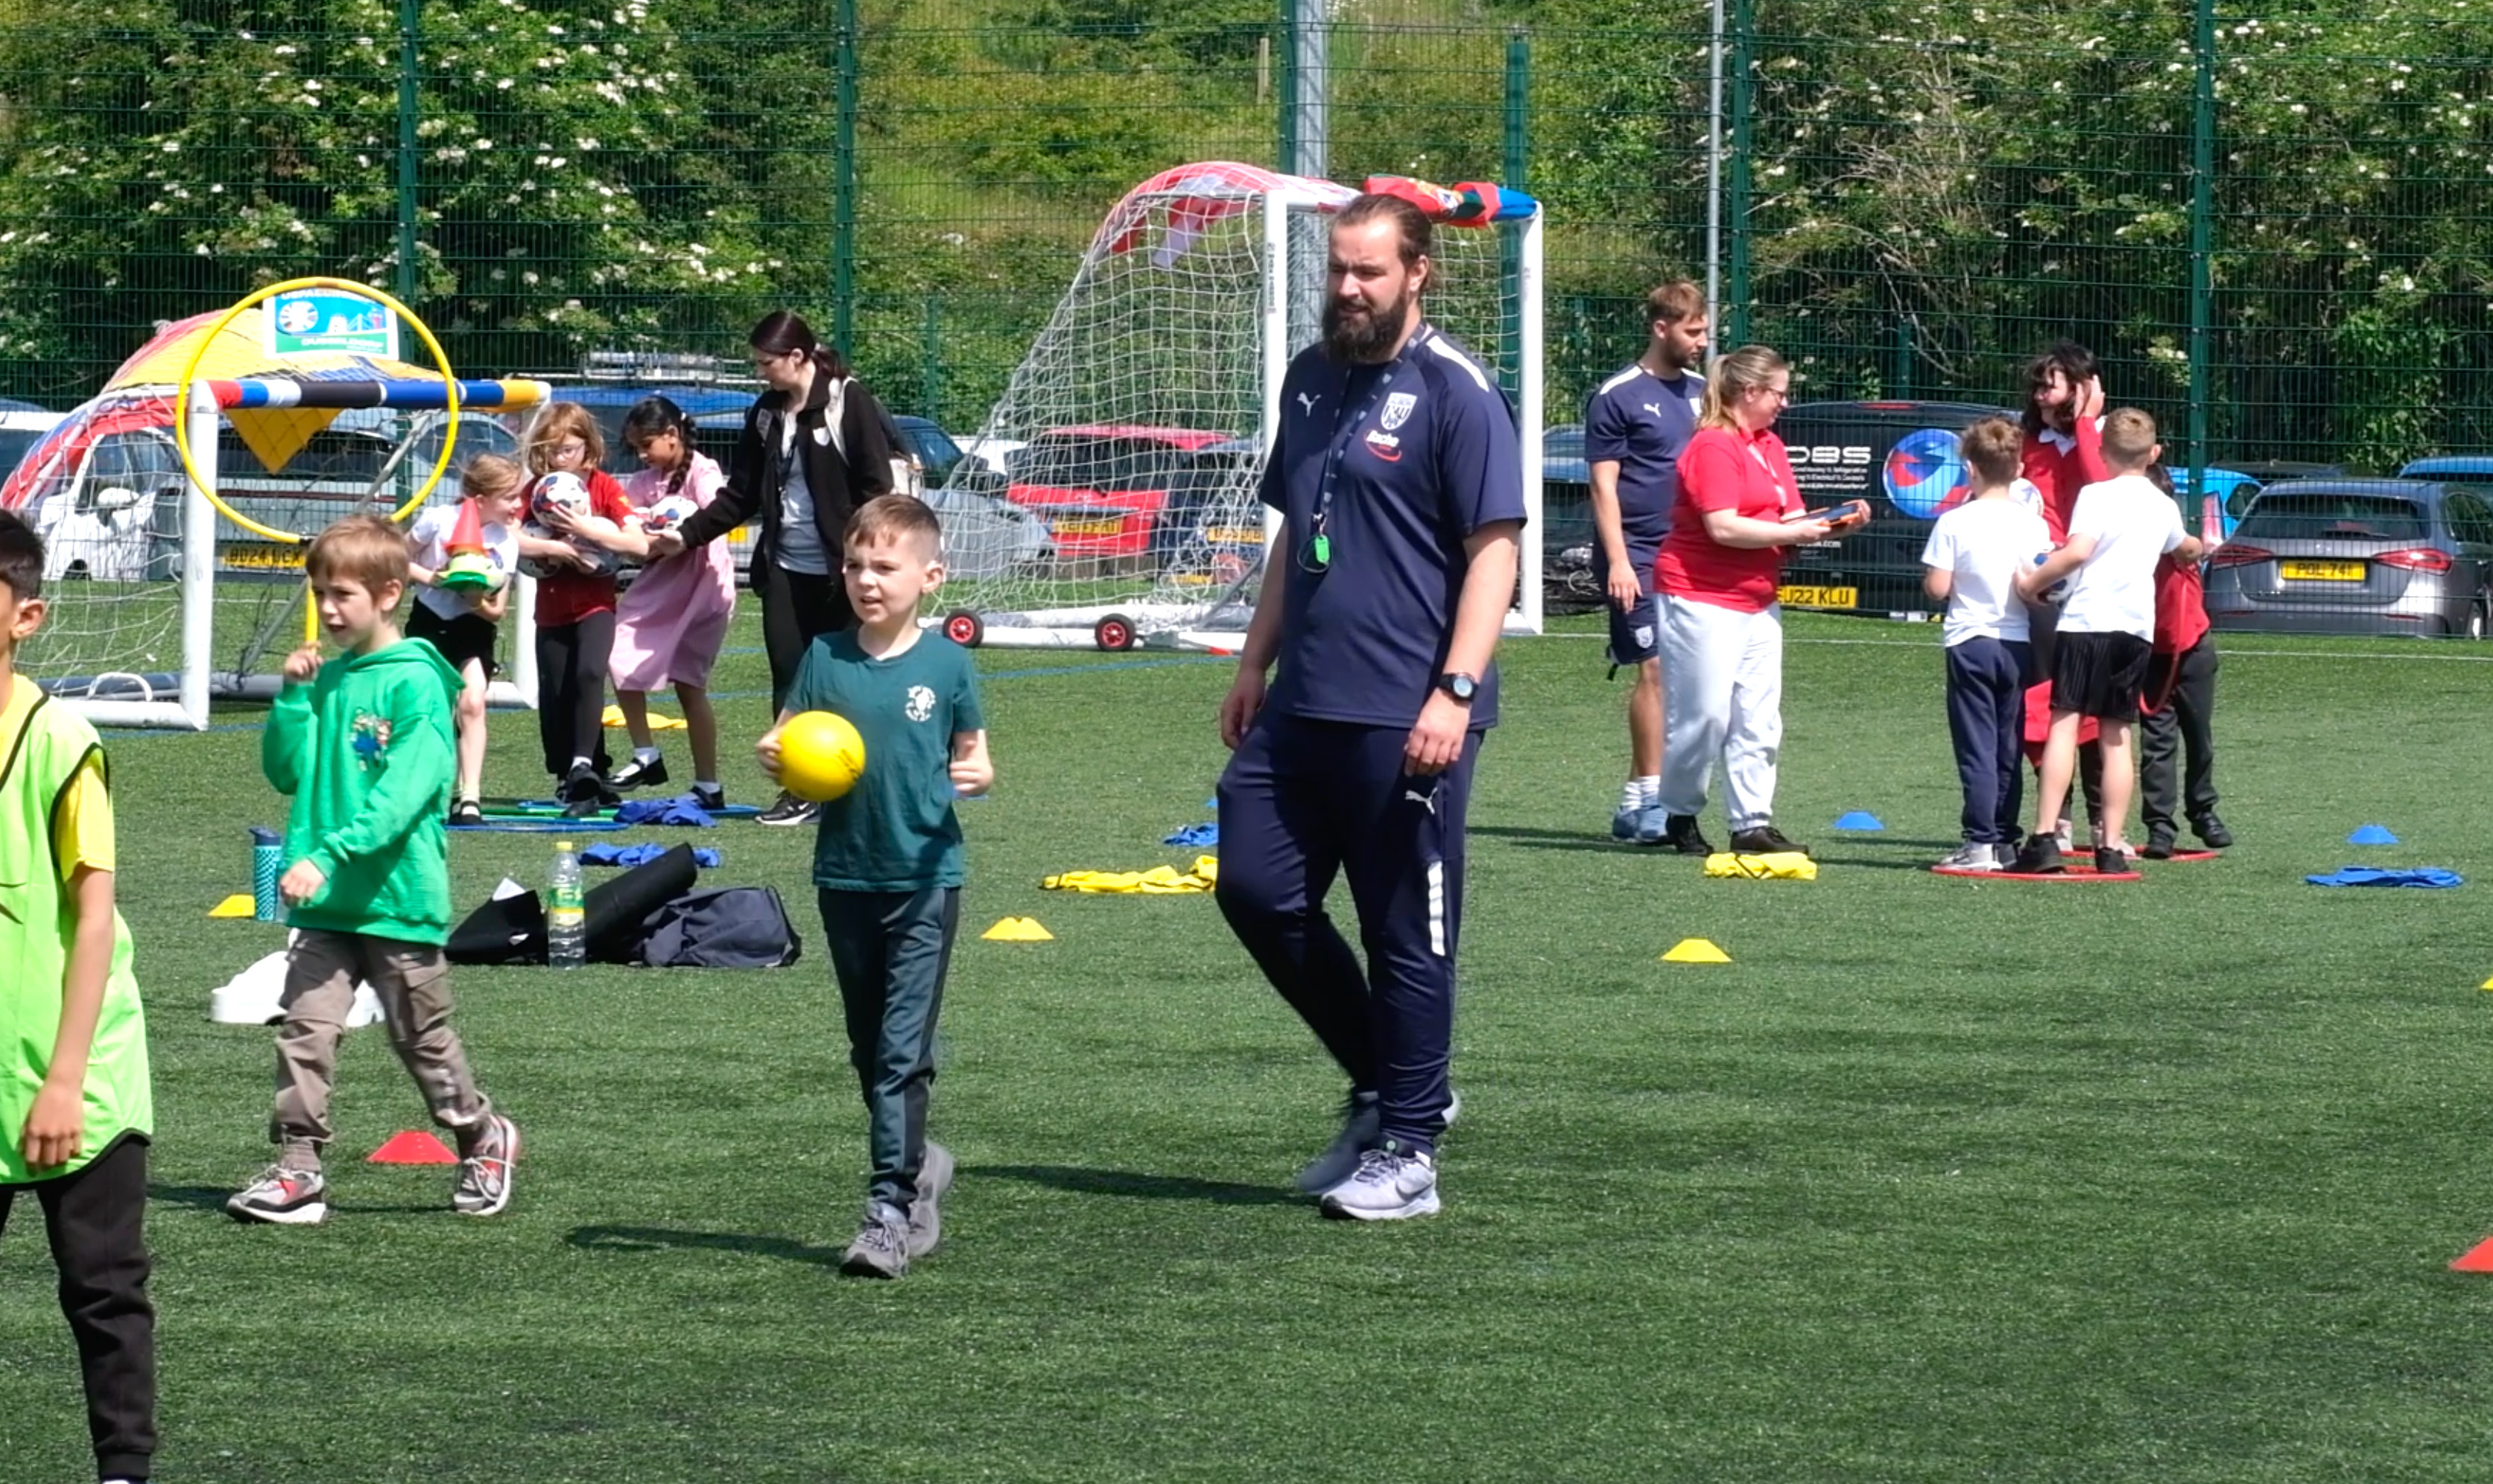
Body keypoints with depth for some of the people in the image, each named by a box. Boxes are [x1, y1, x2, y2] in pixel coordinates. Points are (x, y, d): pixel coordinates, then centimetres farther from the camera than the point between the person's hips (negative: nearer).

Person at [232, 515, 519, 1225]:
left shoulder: (417, 683, -13)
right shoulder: (326, 678, 8)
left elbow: (406, 793, -21)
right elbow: (286, 773, 9)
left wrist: (329, 855, -28)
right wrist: (293, 695, -4)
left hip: (400, 900, -5)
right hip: (326, 903, 5)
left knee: (423, 1038, 10)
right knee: (305, 1028, -5)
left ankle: (484, 1139, 30)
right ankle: (298, 1168, -3)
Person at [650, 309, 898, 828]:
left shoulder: (850, 402, -8)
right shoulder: (767, 412, 11)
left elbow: (876, 488, -10)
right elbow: (742, 494, 15)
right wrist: (688, 535, 6)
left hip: (837, 571, -6)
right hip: (784, 568, 6)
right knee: (789, 678, 4)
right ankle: (799, 790, 10)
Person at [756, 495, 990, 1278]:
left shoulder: (947, 664, -3)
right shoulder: (826, 658, 3)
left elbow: (973, 754, 5)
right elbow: (785, 738, 5)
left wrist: (975, 775, -17)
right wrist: (774, 755, -17)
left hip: (924, 879, -4)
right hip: (845, 877, 4)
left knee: (903, 1050, -8)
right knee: (870, 1050, 14)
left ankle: (891, 1210, -8)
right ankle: (918, 1165, 33)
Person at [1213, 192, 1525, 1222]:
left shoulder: (1454, 392, -9)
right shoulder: (1312, 379, 14)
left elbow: (1494, 550, -12)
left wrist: (1455, 691, -20)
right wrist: (1255, 665, 21)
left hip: (1406, 718, -8)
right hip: (1302, 707, 8)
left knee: (1408, 934, -1)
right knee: (1256, 889, 6)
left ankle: (1405, 1151, 9)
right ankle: (1382, 1085, 22)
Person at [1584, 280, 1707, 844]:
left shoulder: (1700, 391, 14)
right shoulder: (1618, 397, -5)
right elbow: (1604, 485, -7)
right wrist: (1618, 560, -15)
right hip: (1640, 557, -6)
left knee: (1674, 671, 4)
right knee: (1655, 668, -12)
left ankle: (1638, 801, 10)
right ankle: (1648, 794, -8)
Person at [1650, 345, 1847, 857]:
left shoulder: (1770, 446, 15)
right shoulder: (1714, 446, -13)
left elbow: (1789, 516, 13)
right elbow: (1723, 527, -21)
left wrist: (1827, 523, -7)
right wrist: (1795, 533, -15)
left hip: (1758, 601, 9)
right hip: (1702, 599, -9)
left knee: (1759, 719, 4)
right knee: (1706, 714, -6)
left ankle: (1753, 824, 6)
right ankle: (1679, 818, 8)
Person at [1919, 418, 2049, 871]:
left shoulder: (1954, 522, -10)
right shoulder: (2033, 523, -1)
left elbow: (1937, 587, -11)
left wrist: (1930, 578, 9)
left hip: (1970, 641, -3)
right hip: (2017, 643, 3)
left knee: (1977, 747, -3)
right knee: (2008, 747, 11)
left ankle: (1980, 842, -8)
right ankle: (2004, 838, 13)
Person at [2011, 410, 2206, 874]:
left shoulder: (2097, 496, -4)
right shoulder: (2163, 506, 16)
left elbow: (2077, 551, -20)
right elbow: (2185, 547, 39)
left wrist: (2033, 581, -7)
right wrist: (2197, 548, 62)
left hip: (2087, 619, -6)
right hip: (2137, 627, 6)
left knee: (2064, 723, -7)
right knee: (2115, 735, 10)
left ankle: (2045, 839, -15)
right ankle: (2111, 847, 7)